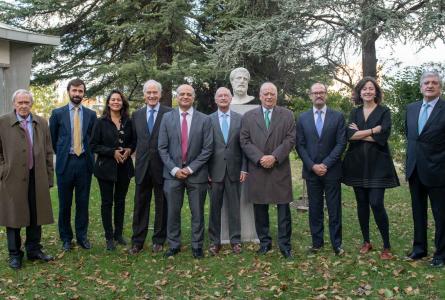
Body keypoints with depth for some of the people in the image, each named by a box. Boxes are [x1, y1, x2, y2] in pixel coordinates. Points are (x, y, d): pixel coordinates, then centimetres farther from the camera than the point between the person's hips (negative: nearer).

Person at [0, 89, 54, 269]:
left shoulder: (41, 123, 8)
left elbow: (48, 152, 10)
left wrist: (49, 177, 7)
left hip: (37, 178, 3)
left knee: (36, 216, 10)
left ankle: (34, 250, 26)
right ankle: (14, 254, 20)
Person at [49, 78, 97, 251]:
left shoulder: (91, 114, 5)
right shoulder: (58, 113, 1)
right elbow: (52, 139, 8)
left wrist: (89, 154, 6)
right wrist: (60, 154, 9)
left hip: (84, 162, 1)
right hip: (65, 163, -1)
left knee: (83, 203, 7)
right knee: (65, 203, 7)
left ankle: (82, 236, 19)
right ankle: (66, 238, 19)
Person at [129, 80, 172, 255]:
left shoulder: (170, 114, -4)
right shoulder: (137, 115, 9)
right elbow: (135, 140, 14)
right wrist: (139, 156, 4)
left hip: (162, 166, -3)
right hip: (142, 166, 3)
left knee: (161, 205, 9)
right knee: (140, 205, 8)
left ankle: (159, 240, 22)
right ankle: (137, 241, 18)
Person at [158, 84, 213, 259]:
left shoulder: (204, 120, 0)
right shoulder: (167, 118, 4)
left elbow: (207, 148, -3)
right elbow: (162, 147, 2)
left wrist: (190, 168, -9)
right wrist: (174, 169, -8)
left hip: (196, 174, -1)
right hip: (173, 173, 1)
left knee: (197, 212, 7)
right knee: (173, 212, 8)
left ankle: (197, 246, 20)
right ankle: (174, 245, 22)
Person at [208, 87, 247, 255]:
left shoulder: (240, 119, 5)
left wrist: (244, 168, -2)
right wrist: (205, 170, -3)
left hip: (234, 170, 0)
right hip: (215, 171, 0)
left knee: (234, 207, 7)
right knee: (215, 207, 7)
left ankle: (235, 240, 17)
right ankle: (214, 241, 17)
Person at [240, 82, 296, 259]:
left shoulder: (287, 115, 7)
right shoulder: (248, 116, 8)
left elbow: (290, 139, -2)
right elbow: (244, 141, 1)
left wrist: (274, 157, -13)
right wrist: (260, 158, -12)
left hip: (280, 169, -1)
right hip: (257, 169, 1)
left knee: (283, 208, 1)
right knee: (260, 208, 7)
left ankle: (285, 245, 10)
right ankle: (264, 242, 20)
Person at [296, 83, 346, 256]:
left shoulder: (338, 117, 2)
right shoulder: (303, 118, 6)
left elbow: (341, 143, -4)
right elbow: (300, 145, 3)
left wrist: (326, 164, -12)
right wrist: (312, 166, -9)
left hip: (332, 170, -1)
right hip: (311, 171, 2)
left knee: (334, 209, 3)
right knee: (315, 209, 7)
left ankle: (336, 244, 12)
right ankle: (317, 242, 17)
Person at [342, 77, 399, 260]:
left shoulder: (384, 111, 1)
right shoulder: (355, 112, 11)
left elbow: (383, 136, -13)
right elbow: (350, 135, -6)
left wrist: (360, 133, -7)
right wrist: (373, 131, -12)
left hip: (377, 164, -4)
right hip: (357, 164, 4)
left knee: (376, 204, -10)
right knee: (362, 203, 8)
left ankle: (387, 246, 2)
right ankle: (366, 241, 21)